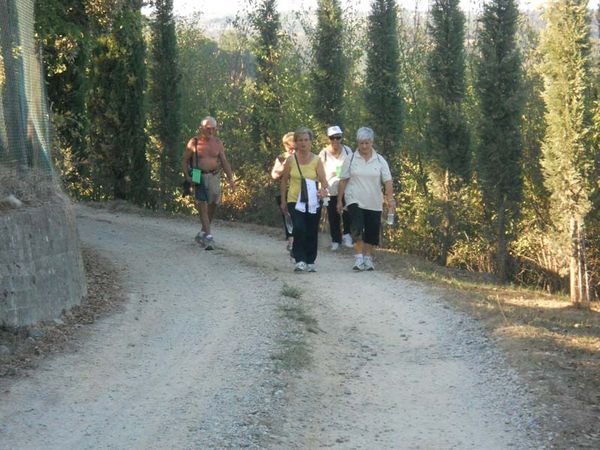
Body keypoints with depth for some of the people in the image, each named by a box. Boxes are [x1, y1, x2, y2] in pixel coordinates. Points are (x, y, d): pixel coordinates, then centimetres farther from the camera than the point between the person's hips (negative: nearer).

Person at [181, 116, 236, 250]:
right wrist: (187, 176, -10)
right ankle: (208, 237, -15)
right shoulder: (194, 142, -1)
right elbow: (184, 160, 4)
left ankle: (202, 234, 26)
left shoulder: (218, 143, 8)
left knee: (212, 206, 8)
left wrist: (230, 179, 1)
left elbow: (224, 162, 10)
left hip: (213, 177, 3)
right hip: (198, 178, -3)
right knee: (202, 207, -11)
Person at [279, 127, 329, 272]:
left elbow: (323, 180, -6)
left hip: (313, 202, 1)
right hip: (295, 200, -1)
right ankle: (300, 260, -13)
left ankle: (310, 261, 20)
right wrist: (283, 200, 8)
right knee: (299, 229, -18)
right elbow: (284, 180, 9)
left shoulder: (316, 160, 1)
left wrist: (323, 189, -28)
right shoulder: (291, 160, 1)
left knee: (312, 232, 6)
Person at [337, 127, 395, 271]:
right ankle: (358, 258, -17)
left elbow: (387, 181, -2)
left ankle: (368, 258, 21)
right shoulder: (350, 159, 2)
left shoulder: (380, 160, 4)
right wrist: (339, 200, 1)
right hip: (355, 201, -2)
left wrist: (390, 198, -16)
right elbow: (343, 181, 3)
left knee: (372, 232, 7)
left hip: (374, 203, 2)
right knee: (357, 228, -19)